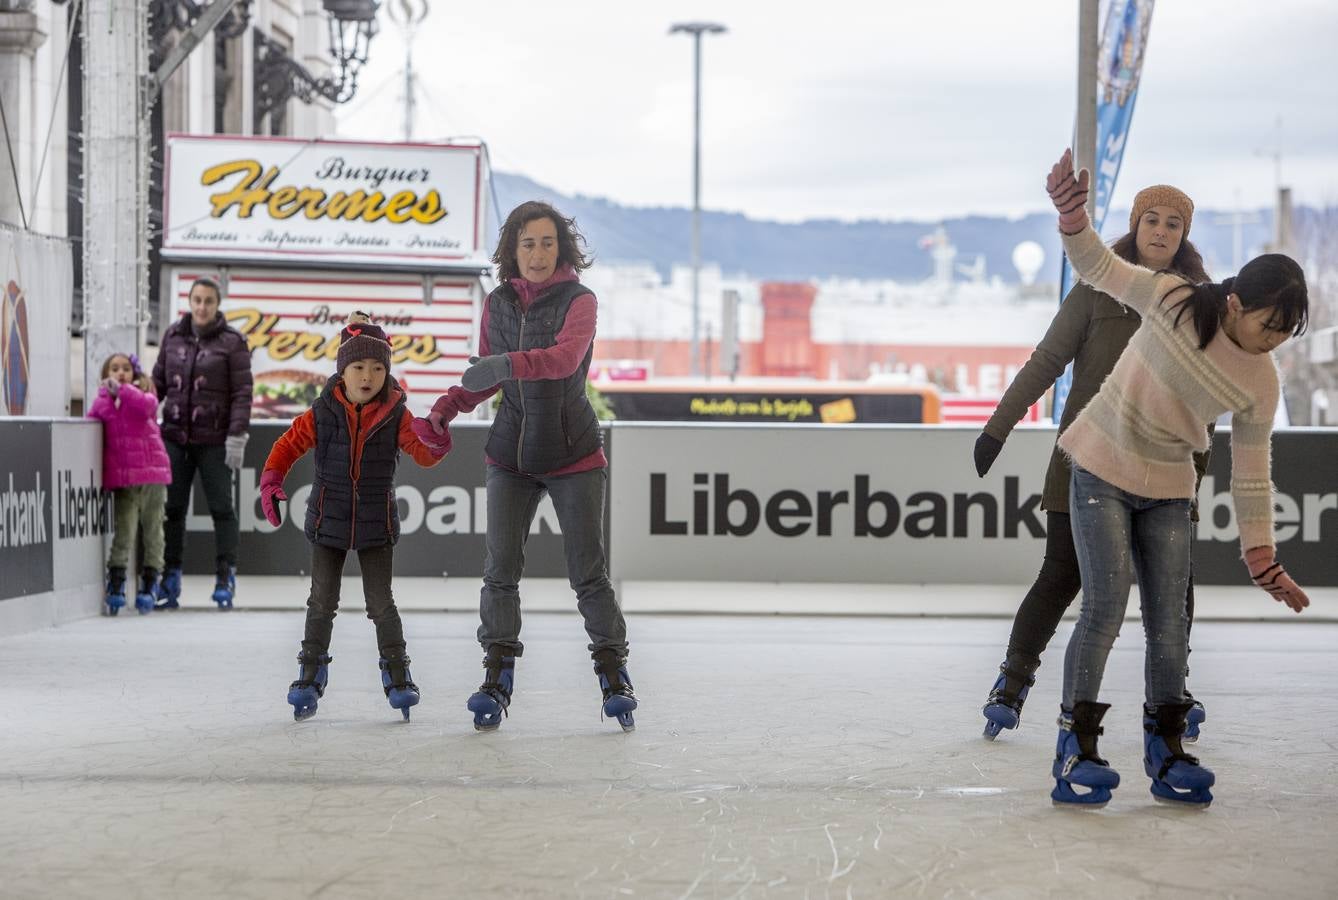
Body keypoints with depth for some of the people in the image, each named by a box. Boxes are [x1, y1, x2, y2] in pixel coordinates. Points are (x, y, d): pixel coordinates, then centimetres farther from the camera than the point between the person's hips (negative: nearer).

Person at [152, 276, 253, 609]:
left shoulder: (231, 341, -3)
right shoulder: (173, 335, 9)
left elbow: (242, 392, -5)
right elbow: (159, 381, 15)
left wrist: (237, 437, -12)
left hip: (213, 439, -4)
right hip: (175, 435, 4)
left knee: (221, 506, 0)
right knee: (172, 507, 5)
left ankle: (225, 577, 5)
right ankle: (170, 577, 11)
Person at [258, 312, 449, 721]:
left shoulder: (396, 415, -6)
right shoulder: (322, 414, -6)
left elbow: (420, 453, -12)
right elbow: (289, 444, 2)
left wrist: (436, 445, -35)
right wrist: (271, 480, -12)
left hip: (376, 523, -1)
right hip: (329, 519, 1)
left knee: (381, 603, 2)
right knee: (322, 601, 7)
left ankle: (397, 675, 13)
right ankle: (311, 672, 19)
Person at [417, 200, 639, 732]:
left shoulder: (579, 300, -8)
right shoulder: (498, 304, 6)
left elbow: (566, 357, -27)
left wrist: (507, 364, -42)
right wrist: (448, 405, -2)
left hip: (574, 455, -3)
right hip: (512, 454, 3)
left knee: (588, 573, -1)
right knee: (501, 568, -5)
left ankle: (613, 672, 14)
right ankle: (497, 678, 4)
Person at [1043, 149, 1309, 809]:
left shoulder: (1260, 381, -8)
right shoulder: (1173, 301, -16)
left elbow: (1252, 472, -1)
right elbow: (1098, 268, -11)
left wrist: (1261, 555, -2)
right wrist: (1073, 216, -32)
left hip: (1167, 489, 4)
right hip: (1100, 466, -3)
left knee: (1168, 622, 2)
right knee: (1106, 604, -13)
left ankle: (1167, 753, 19)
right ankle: (1075, 749, -4)